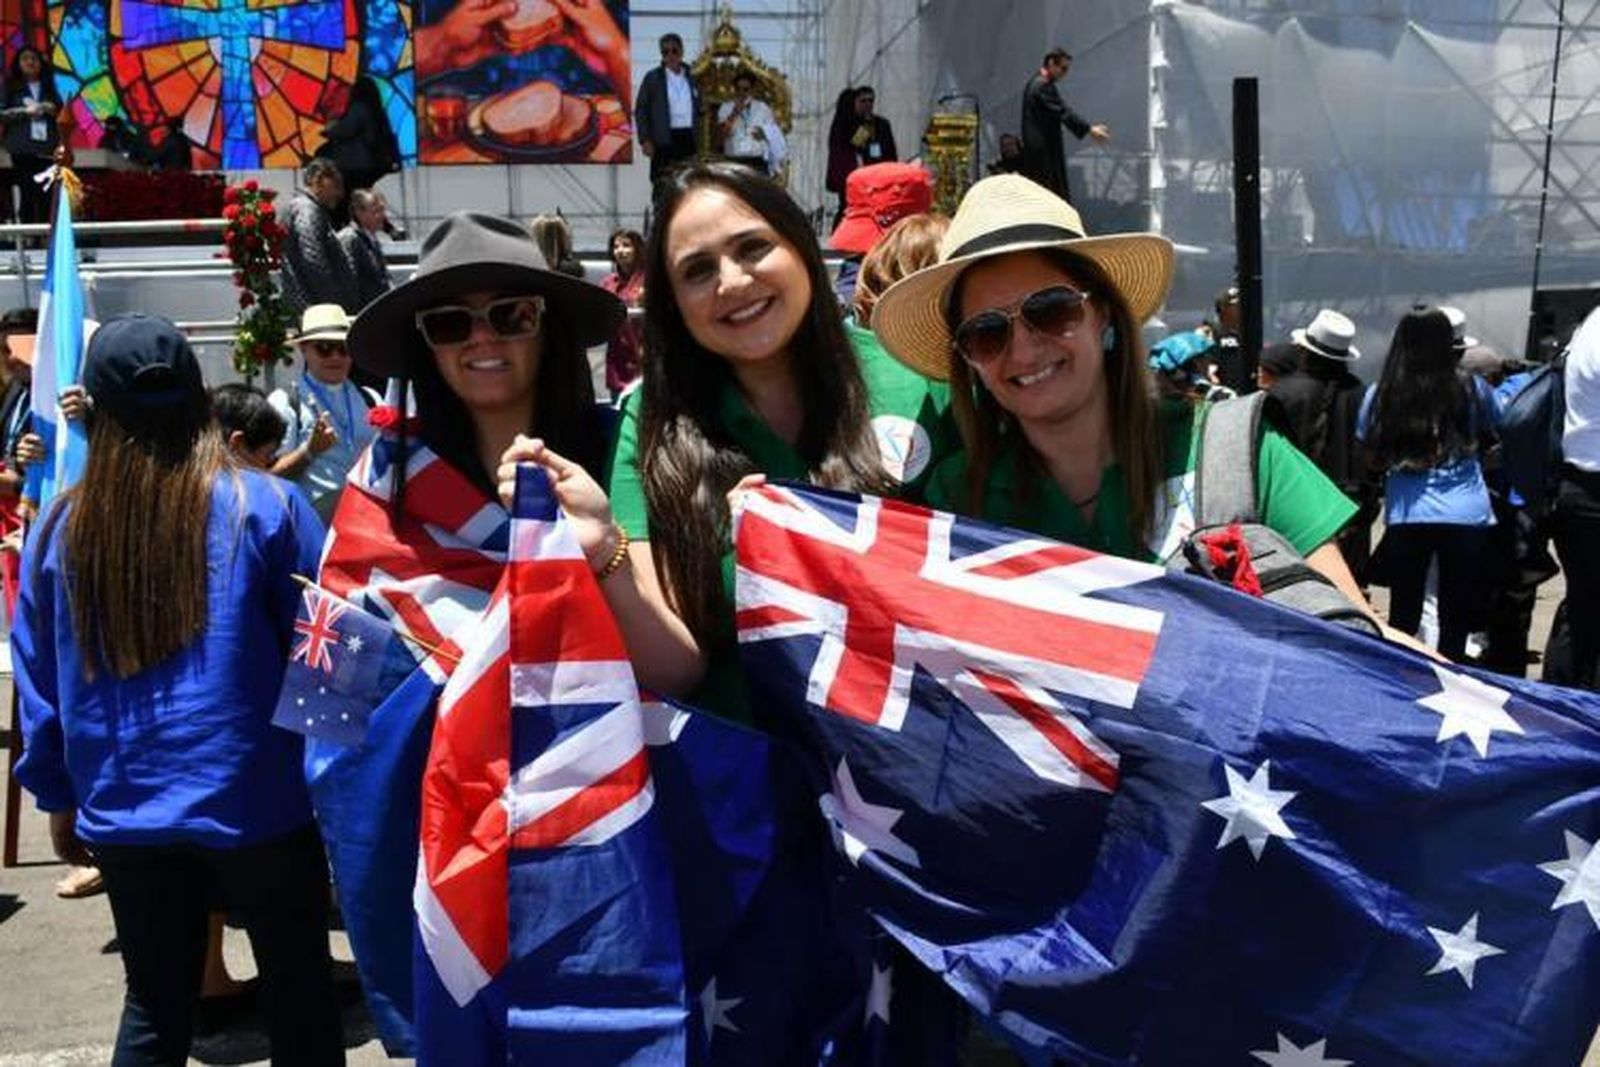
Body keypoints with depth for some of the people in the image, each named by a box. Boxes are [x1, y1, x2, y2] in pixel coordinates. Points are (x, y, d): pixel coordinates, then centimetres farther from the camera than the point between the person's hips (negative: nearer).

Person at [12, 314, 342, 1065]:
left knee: (154, 1005, 19)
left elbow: (37, 678, 6)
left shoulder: (60, 526, -2)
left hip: (123, 809, 3)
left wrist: (58, 796, 18)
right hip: (255, 798, -3)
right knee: (298, 991, 13)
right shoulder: (261, 505, -11)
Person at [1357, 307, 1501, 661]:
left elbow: (1371, 456, 7)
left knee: (1402, 619, 10)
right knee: (1456, 618, 8)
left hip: (1406, 517, 0)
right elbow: (1491, 433, 16)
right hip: (1468, 516, 0)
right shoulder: (1472, 389, -2)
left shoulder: (1380, 395, -2)